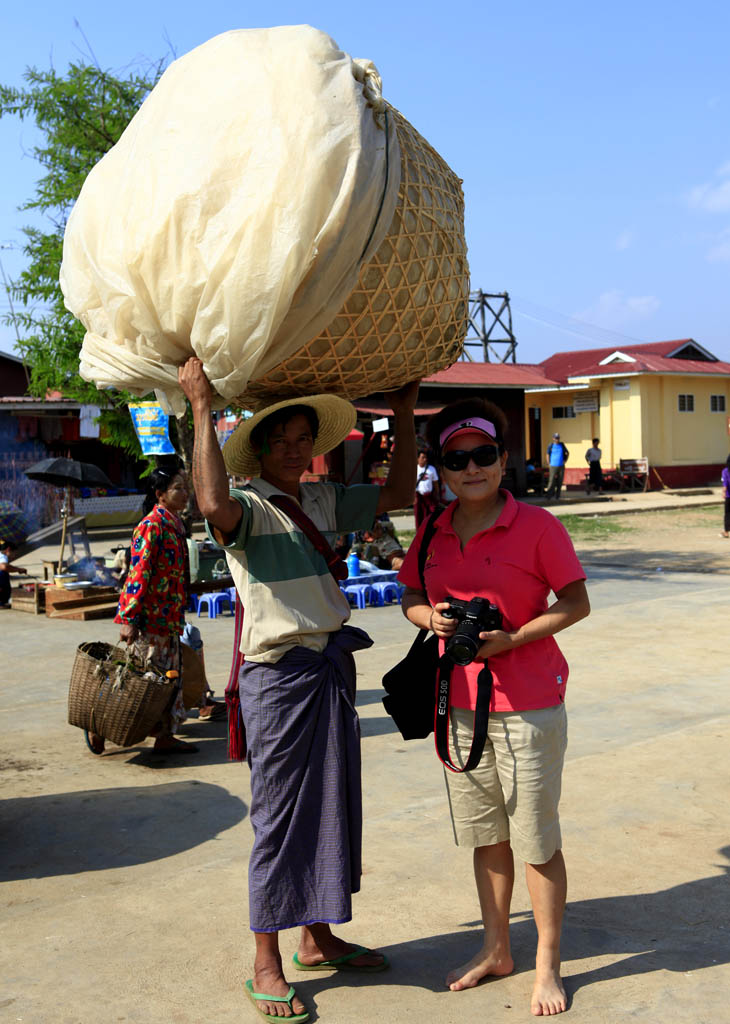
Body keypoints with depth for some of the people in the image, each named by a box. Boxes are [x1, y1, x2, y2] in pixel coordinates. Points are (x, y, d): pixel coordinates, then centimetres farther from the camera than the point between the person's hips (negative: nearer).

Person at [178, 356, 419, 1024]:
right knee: (280, 818, 1)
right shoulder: (247, 507, -12)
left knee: (331, 807, 16)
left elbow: (398, 494, 17)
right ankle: (266, 967, 17)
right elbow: (214, 504, -36)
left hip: (332, 668, 7)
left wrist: (405, 413, 12)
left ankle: (319, 940, 33)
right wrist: (202, 409, -32)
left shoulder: (324, 502, 10)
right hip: (280, 675, -7)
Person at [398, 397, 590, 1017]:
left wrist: (512, 638, -20)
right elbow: (411, 598, 14)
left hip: (528, 704, -5)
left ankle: (548, 966, 24)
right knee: (486, 834, 18)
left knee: (537, 841, 5)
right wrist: (432, 618, -9)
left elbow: (577, 604, -8)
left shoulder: (536, 526, -11)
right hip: (461, 703, 5)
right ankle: (496, 950, 35)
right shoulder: (432, 533, 4)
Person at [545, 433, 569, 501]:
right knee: (552, 481, -11)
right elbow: (548, 455, 5)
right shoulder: (551, 445, -1)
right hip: (553, 466, -4)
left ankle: (557, 496, 13)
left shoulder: (562, 445, 8)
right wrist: (549, 464, 0)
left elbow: (567, 453, 21)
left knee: (560, 482, 5)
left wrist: (565, 461, 12)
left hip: (561, 466, 4)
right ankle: (549, 495, -5)